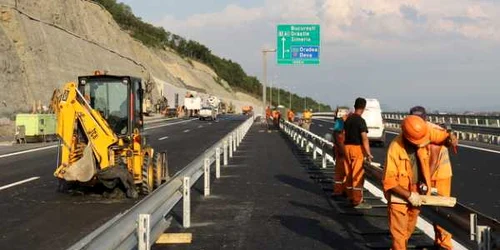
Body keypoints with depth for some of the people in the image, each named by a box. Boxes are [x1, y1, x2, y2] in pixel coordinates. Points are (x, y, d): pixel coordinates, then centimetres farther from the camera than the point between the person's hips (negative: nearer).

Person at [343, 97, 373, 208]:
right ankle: (357, 201, -3)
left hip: (347, 147, 7)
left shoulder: (348, 119, 8)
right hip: (357, 149, -7)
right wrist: (368, 153, -20)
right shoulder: (360, 121, -14)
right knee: (358, 176, -4)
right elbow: (364, 138, -20)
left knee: (349, 174, 13)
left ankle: (350, 198, 20)